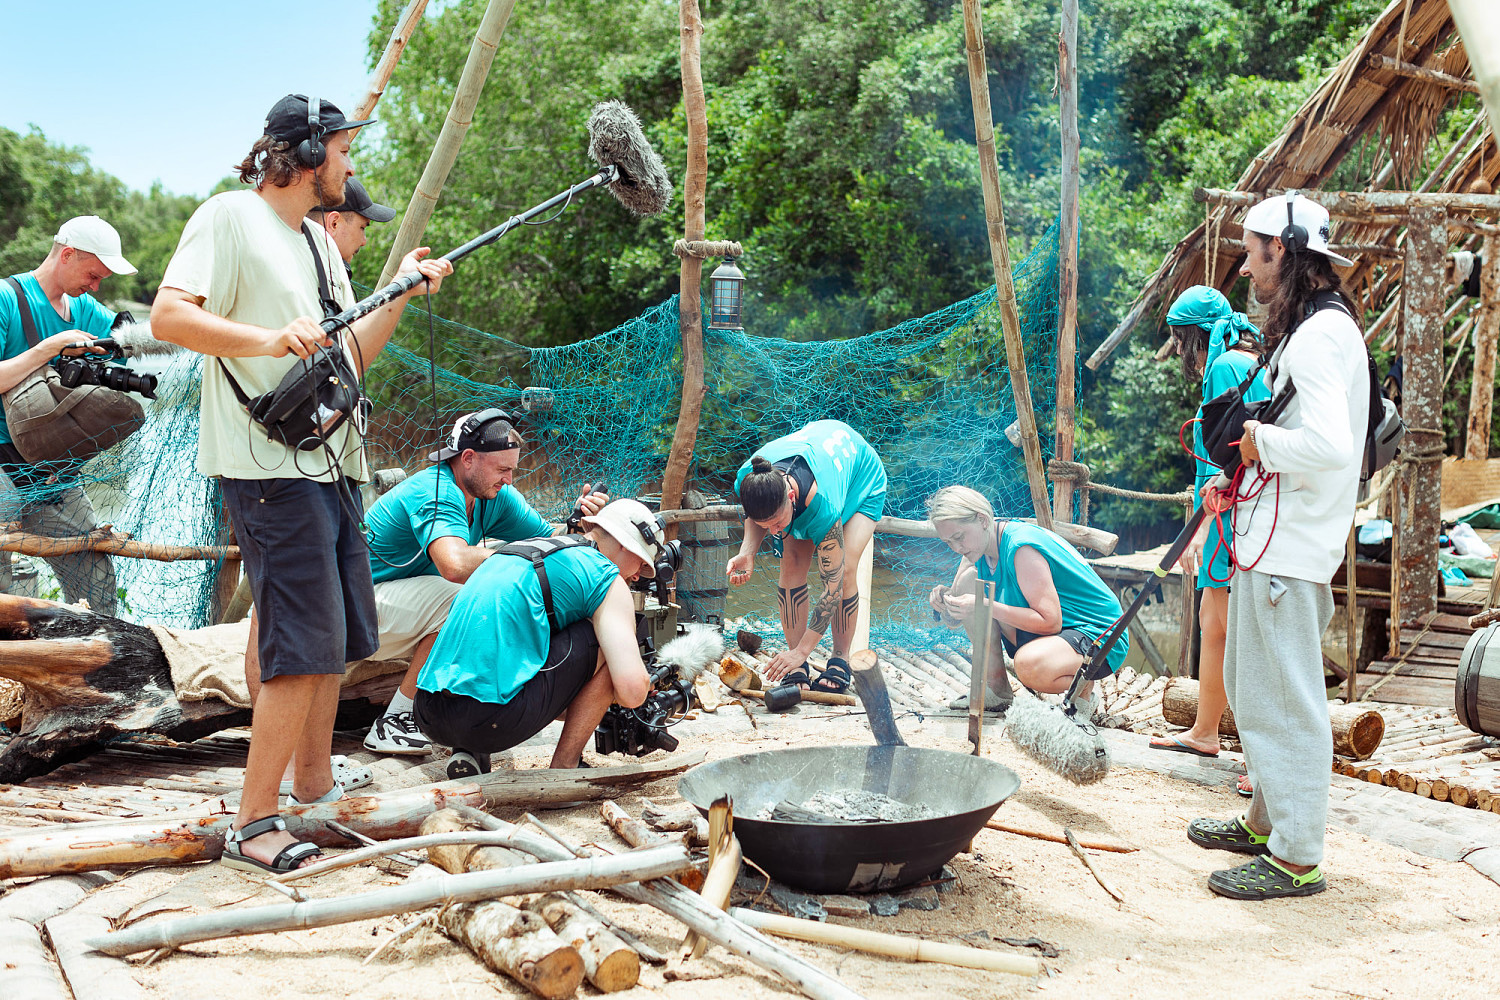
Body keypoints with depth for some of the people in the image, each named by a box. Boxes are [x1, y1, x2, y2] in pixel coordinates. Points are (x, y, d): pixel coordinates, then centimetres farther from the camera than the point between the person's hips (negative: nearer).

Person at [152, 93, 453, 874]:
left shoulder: (317, 239, 20)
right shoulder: (231, 216, -6)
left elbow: (351, 353, 20)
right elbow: (168, 315, -18)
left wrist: (402, 291, 9)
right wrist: (268, 338, -30)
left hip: (329, 464, 9)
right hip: (270, 466, -9)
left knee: (339, 637, 15)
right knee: (306, 644, -11)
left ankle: (315, 784, 30)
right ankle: (251, 825, -2)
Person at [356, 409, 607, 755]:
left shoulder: (495, 495, 0)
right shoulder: (434, 492, -26)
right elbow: (455, 565, -43)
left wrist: (577, 523, -18)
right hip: (360, 604, -9)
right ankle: (396, 722, -21)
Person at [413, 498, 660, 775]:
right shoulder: (606, 578, 2)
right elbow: (632, 692, -9)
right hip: (489, 721, -8)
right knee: (610, 639, 5)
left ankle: (466, 753, 16)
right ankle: (563, 767, 9)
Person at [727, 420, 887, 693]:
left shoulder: (823, 507, -47)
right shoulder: (746, 479, -34)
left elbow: (833, 588, -38)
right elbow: (755, 517, -7)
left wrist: (801, 651, -35)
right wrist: (747, 552, -28)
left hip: (863, 480, -4)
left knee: (844, 570, -25)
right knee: (792, 563, -16)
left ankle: (840, 660, -6)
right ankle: (796, 671, -10)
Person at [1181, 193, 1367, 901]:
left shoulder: (1319, 334, -17)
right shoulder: (1314, 326, 17)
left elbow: (1331, 447, -30)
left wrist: (1258, 440, -14)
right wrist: (1240, 484, 13)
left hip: (1287, 551, -11)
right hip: (1271, 541, 11)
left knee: (1283, 701, -3)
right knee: (1251, 687, 20)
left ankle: (1296, 858, 7)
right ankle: (1268, 822, 33)